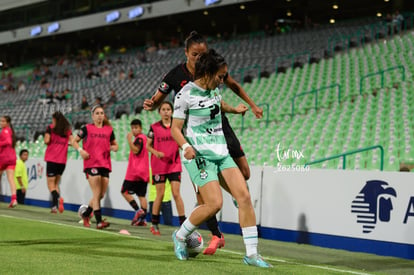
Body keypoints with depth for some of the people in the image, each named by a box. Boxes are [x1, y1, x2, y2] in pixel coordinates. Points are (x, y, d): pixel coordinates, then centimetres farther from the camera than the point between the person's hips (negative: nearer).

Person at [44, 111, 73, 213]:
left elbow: (46, 140, -11)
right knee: (56, 183, 15)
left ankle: (57, 198, -30)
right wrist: (64, 143, 14)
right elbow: (72, 142, -3)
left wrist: (45, 138, 10)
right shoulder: (68, 130, 9)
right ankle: (54, 206, 4)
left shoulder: (51, 128, -1)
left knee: (51, 183, -2)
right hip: (63, 160, 4)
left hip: (52, 159, -4)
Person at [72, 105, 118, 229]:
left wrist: (114, 148, -1)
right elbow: (74, 141, 8)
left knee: (101, 195, 7)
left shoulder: (109, 130, 12)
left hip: (105, 164, 5)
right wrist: (80, 150, -10)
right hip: (91, 164, -5)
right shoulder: (87, 128, 3)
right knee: (97, 194, -12)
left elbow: (115, 144, 22)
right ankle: (99, 221, -13)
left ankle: (86, 214, 27)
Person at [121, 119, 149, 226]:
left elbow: (135, 150, -25)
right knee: (141, 195, 4)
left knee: (125, 191, -1)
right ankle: (142, 219, -1)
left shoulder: (139, 138, -10)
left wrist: (130, 140, -29)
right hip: (144, 173, 9)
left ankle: (138, 210, -13)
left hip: (135, 172, -9)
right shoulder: (144, 138, 18)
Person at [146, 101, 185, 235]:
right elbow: (148, 145, 5)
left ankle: (183, 223, 0)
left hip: (174, 164, 1)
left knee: (176, 194, -5)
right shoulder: (154, 127, 1)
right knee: (160, 194, 2)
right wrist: (156, 152, -14)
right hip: (159, 165, -1)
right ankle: (154, 224, 15)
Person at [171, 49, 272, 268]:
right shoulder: (186, 94, -10)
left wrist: (234, 109, 48)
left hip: (221, 153, 7)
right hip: (199, 155, -7)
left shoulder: (213, 89, 11)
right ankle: (180, 236, 7)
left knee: (244, 196, -7)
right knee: (214, 203, -19)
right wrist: (186, 146, -26)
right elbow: (175, 128, -9)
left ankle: (251, 254, -3)